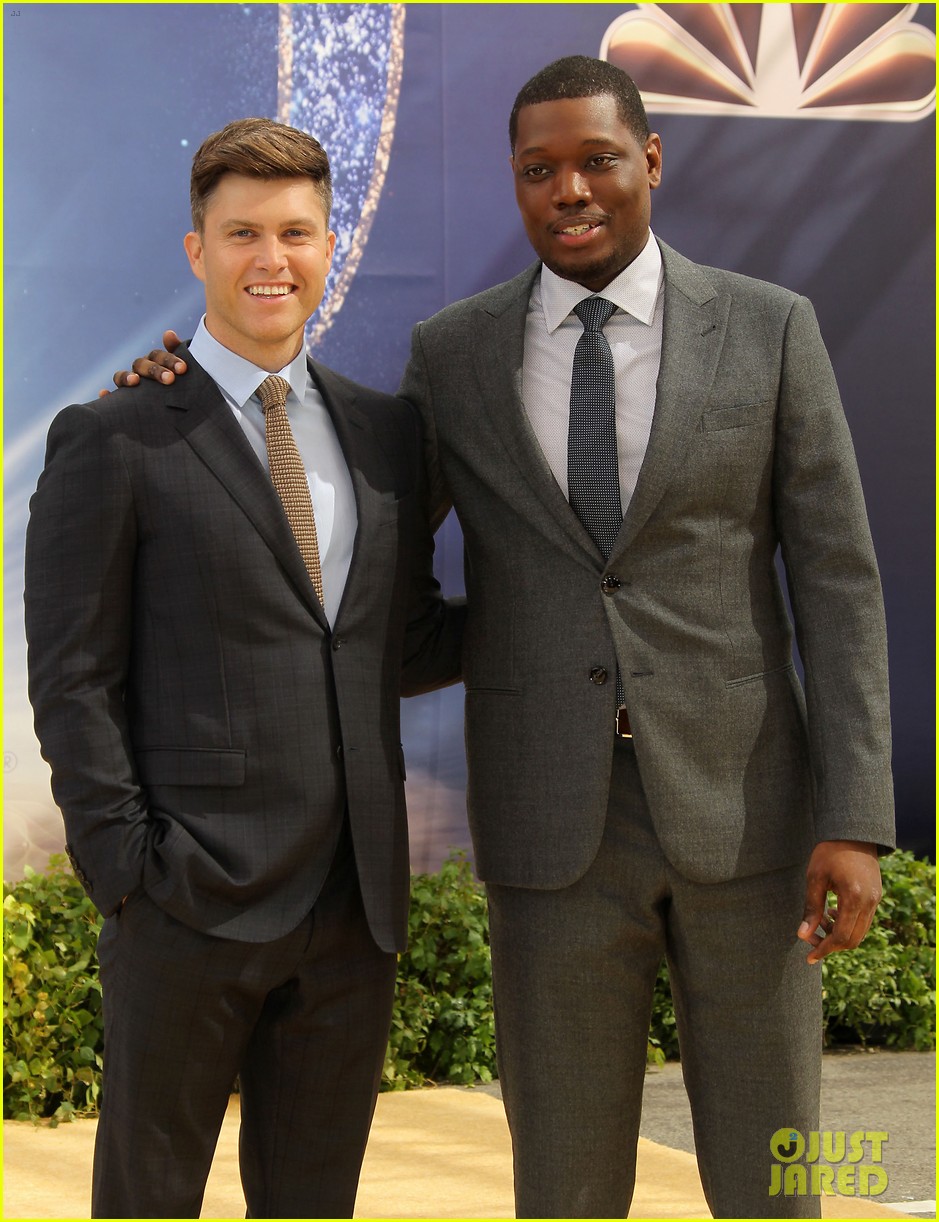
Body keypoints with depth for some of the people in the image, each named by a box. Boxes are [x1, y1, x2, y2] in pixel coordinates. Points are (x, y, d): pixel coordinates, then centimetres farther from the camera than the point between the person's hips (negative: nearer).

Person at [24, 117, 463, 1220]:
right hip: (191, 911, -4)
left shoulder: (385, 434, 12)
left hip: (352, 909, 5)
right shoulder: (114, 443, -4)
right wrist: (133, 870, -11)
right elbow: (72, 681, -6)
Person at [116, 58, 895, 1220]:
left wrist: (856, 823, -10)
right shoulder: (454, 353, 4)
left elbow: (836, 584, -2)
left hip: (742, 805, -1)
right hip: (555, 823, 1)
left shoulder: (770, 329, -1)